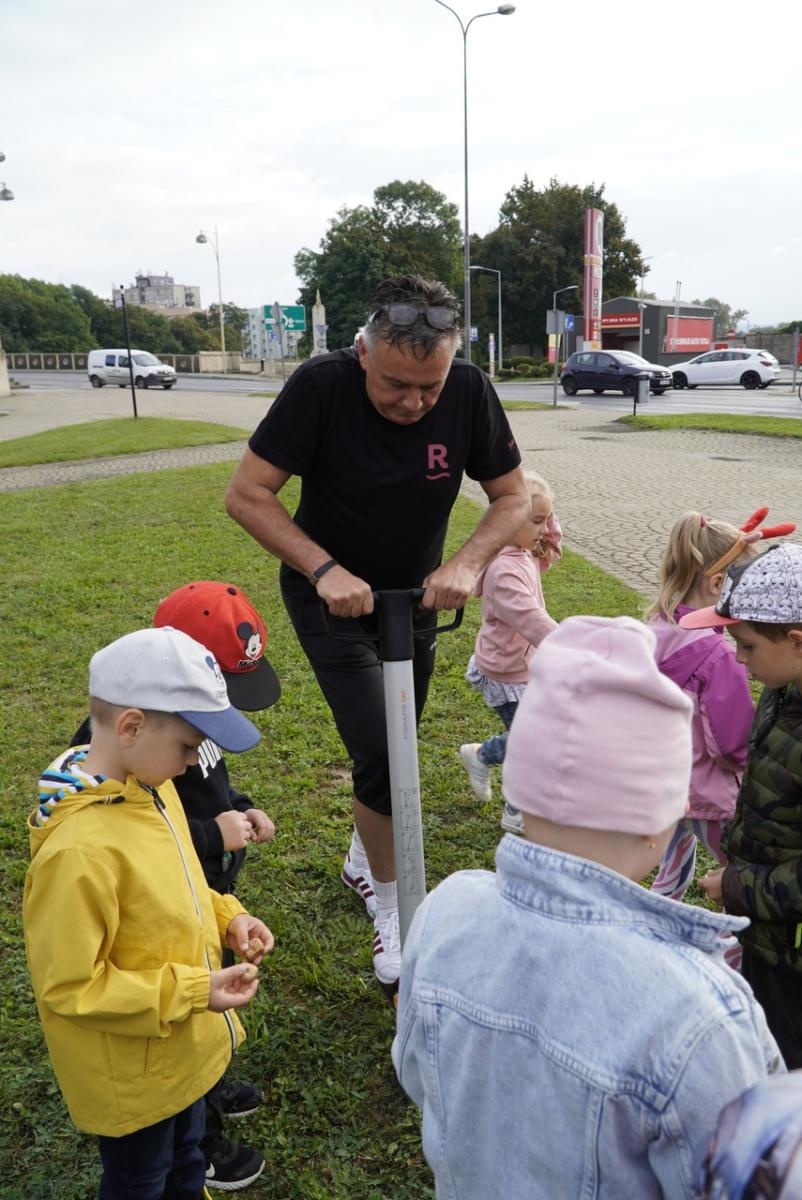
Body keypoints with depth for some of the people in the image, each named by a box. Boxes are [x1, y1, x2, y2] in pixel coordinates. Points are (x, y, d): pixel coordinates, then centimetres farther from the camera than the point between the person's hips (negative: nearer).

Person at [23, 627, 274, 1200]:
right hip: (133, 1076, -7)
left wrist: (225, 917, -7)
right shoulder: (79, 850, -36)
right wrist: (192, 993, -27)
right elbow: (69, 986, -27)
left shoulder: (150, 786, -9)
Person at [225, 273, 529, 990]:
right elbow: (247, 494, -22)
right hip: (331, 599, -4)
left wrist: (467, 563, -27)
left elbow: (513, 498, -9)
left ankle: (361, 862, 45)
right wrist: (324, 568, -32)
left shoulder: (470, 392, -19)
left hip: (415, 597, 4)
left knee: (395, 748, 18)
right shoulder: (321, 386, -27)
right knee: (379, 753, -13)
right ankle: (392, 909, 10)